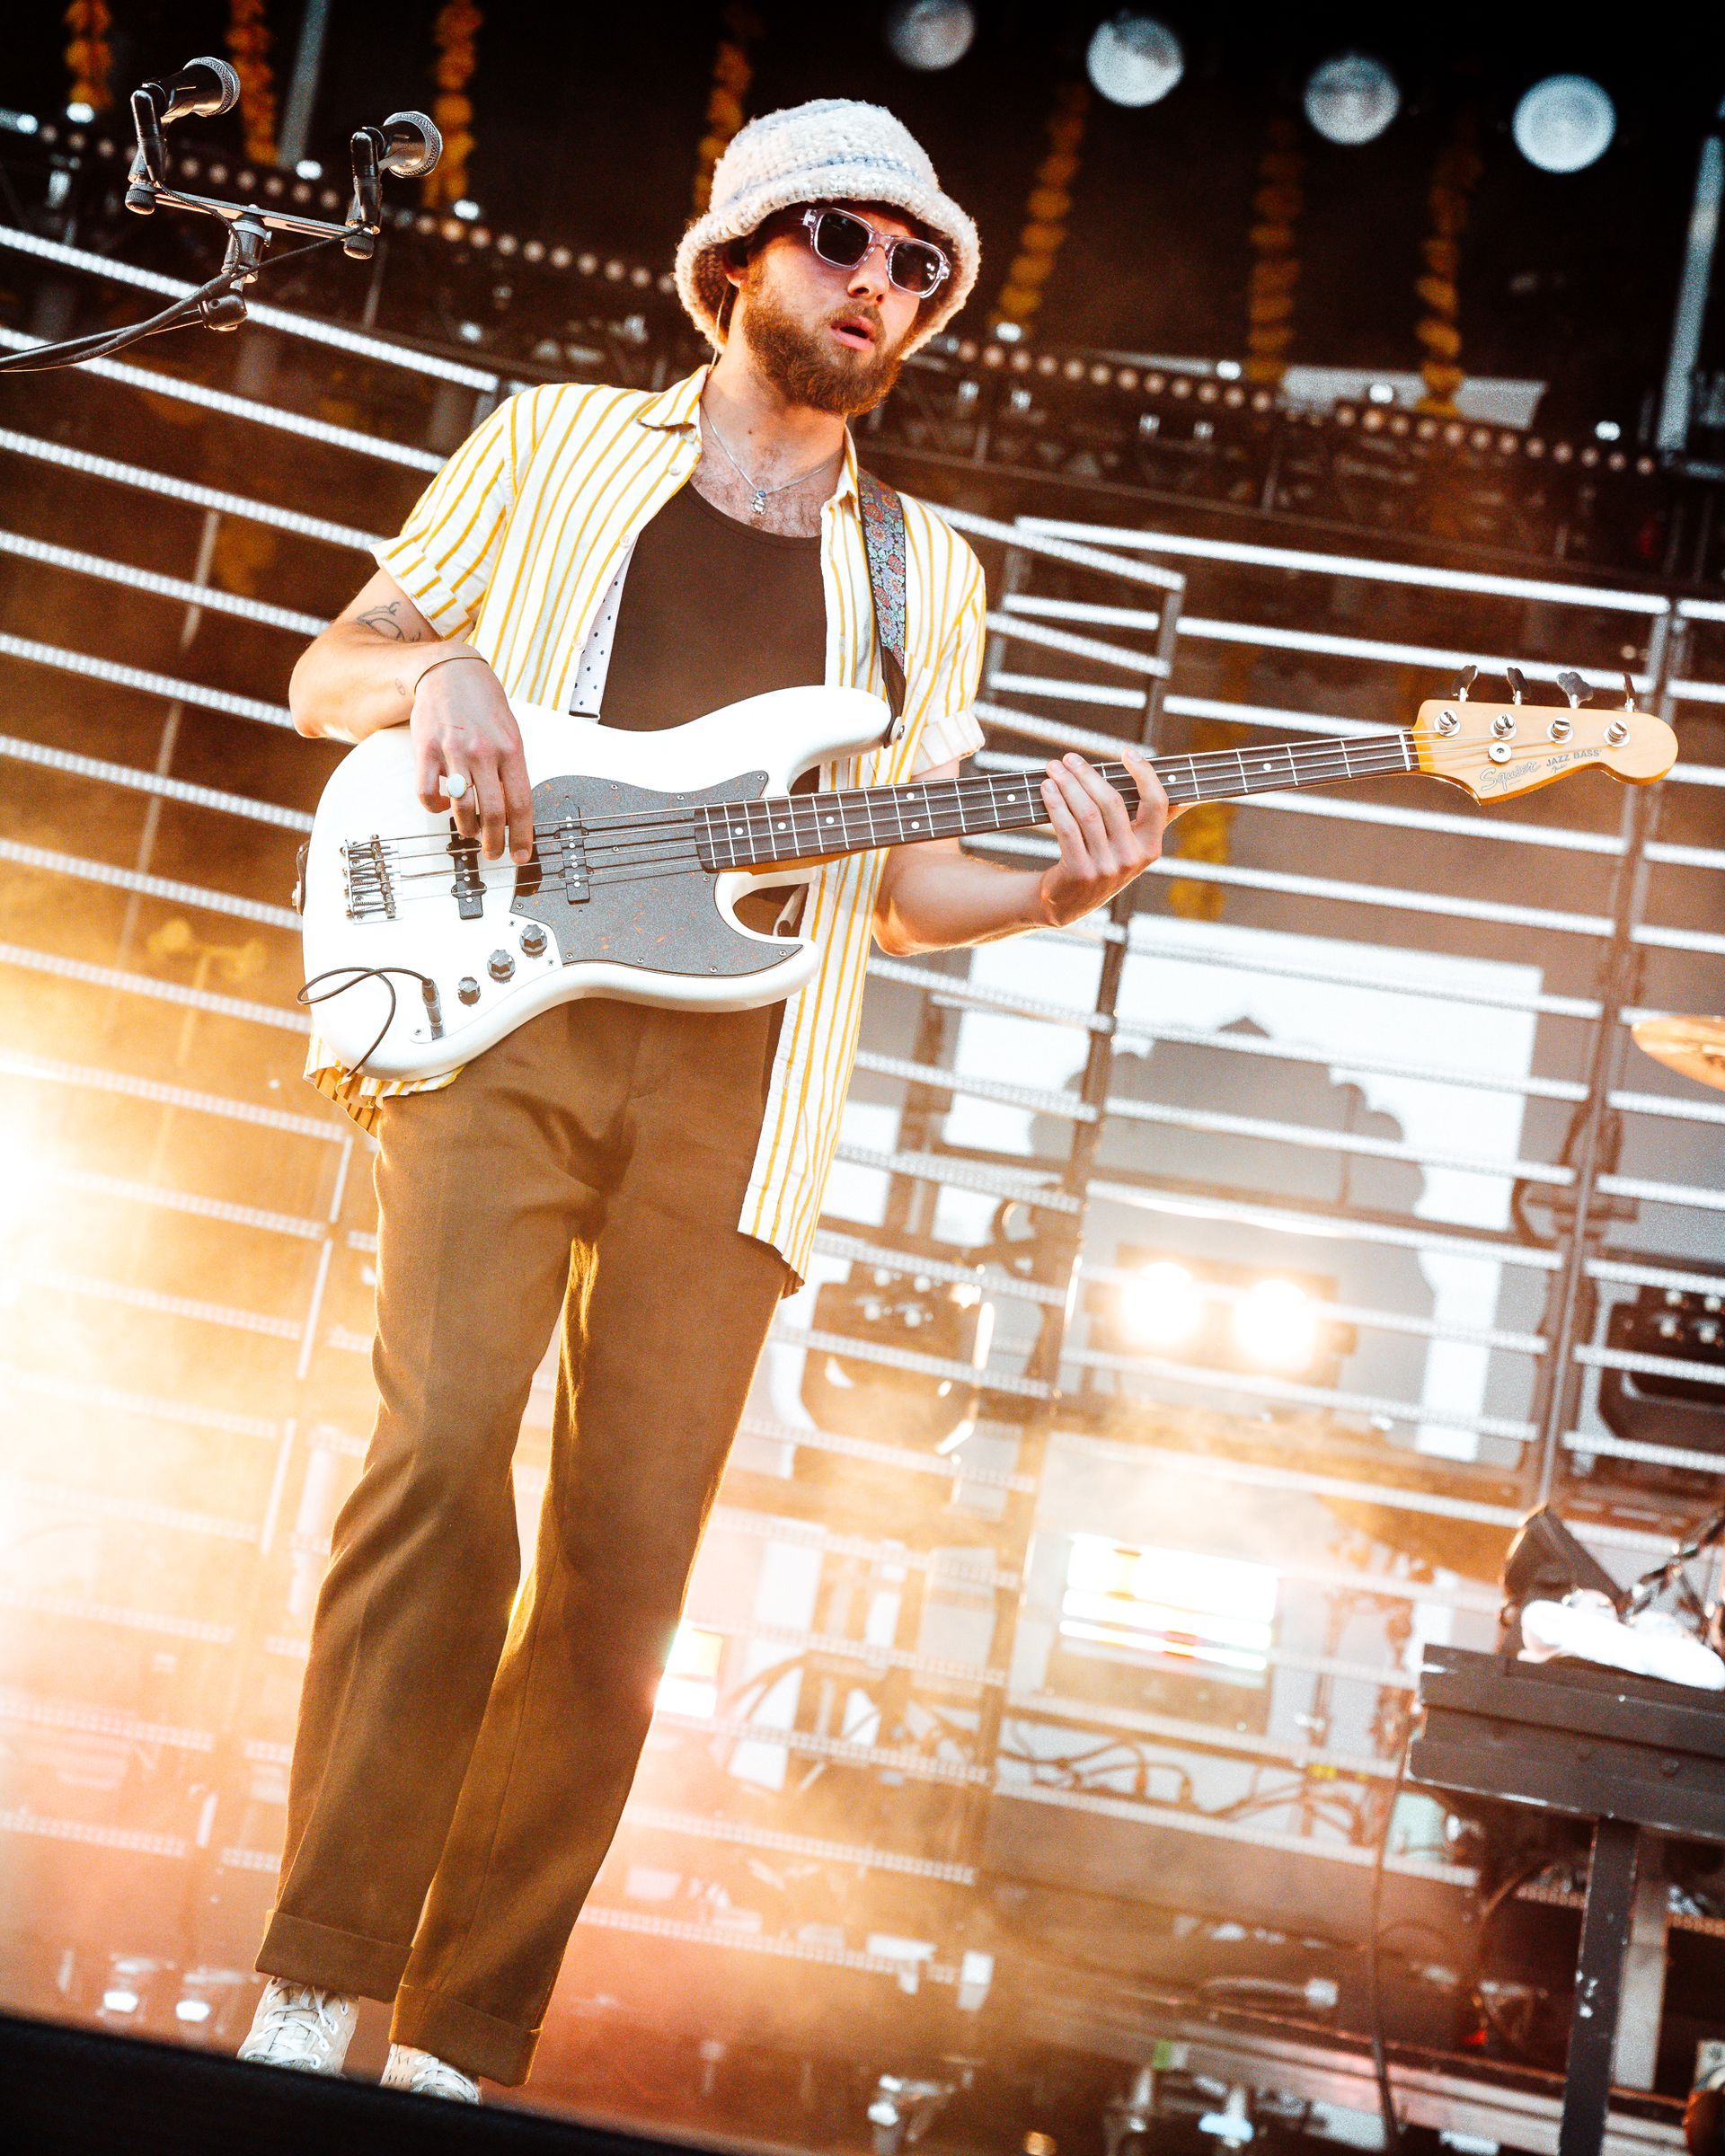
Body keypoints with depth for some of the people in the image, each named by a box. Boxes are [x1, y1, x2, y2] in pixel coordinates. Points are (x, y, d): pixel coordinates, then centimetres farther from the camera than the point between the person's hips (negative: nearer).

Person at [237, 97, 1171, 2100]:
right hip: (496, 1017, -2)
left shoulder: (925, 573, 22)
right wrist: (434, 669, -7)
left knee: (627, 1560, -4)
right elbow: (327, 668, 16)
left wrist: (1052, 886, -2)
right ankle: (314, 1992, -12)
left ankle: (459, 2046, 3)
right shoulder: (552, 441, 17)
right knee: (444, 1449, -20)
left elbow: (897, 883, 19)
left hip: (736, 1080, 3)